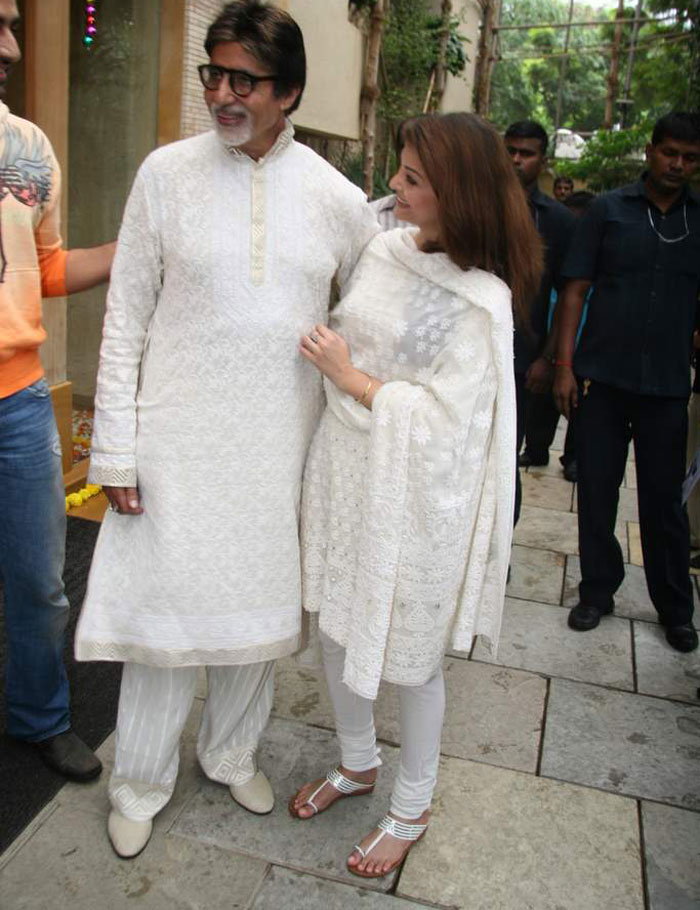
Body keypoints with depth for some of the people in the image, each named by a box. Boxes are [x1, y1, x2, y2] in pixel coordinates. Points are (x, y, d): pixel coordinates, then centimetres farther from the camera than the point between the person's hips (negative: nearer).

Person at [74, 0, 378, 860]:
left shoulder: (336, 197, 0)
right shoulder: (167, 172, -4)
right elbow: (125, 320, -4)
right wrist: (116, 449, -6)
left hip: (279, 445, 2)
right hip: (179, 440, -2)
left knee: (257, 606, 15)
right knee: (163, 609, 6)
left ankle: (232, 753, 40)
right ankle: (140, 784, 30)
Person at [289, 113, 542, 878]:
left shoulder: (481, 300, -17)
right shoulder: (382, 250, 2)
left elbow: (445, 421, -20)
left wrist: (352, 378, -16)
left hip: (410, 497, -6)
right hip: (341, 472, 7)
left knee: (409, 657, 10)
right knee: (335, 627, 19)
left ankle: (411, 809, 36)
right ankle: (357, 764, 46)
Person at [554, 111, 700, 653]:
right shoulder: (608, 210, 2)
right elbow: (576, 290, 0)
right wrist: (565, 365, -7)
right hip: (603, 378, 0)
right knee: (597, 491, 7)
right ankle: (598, 591, 25)